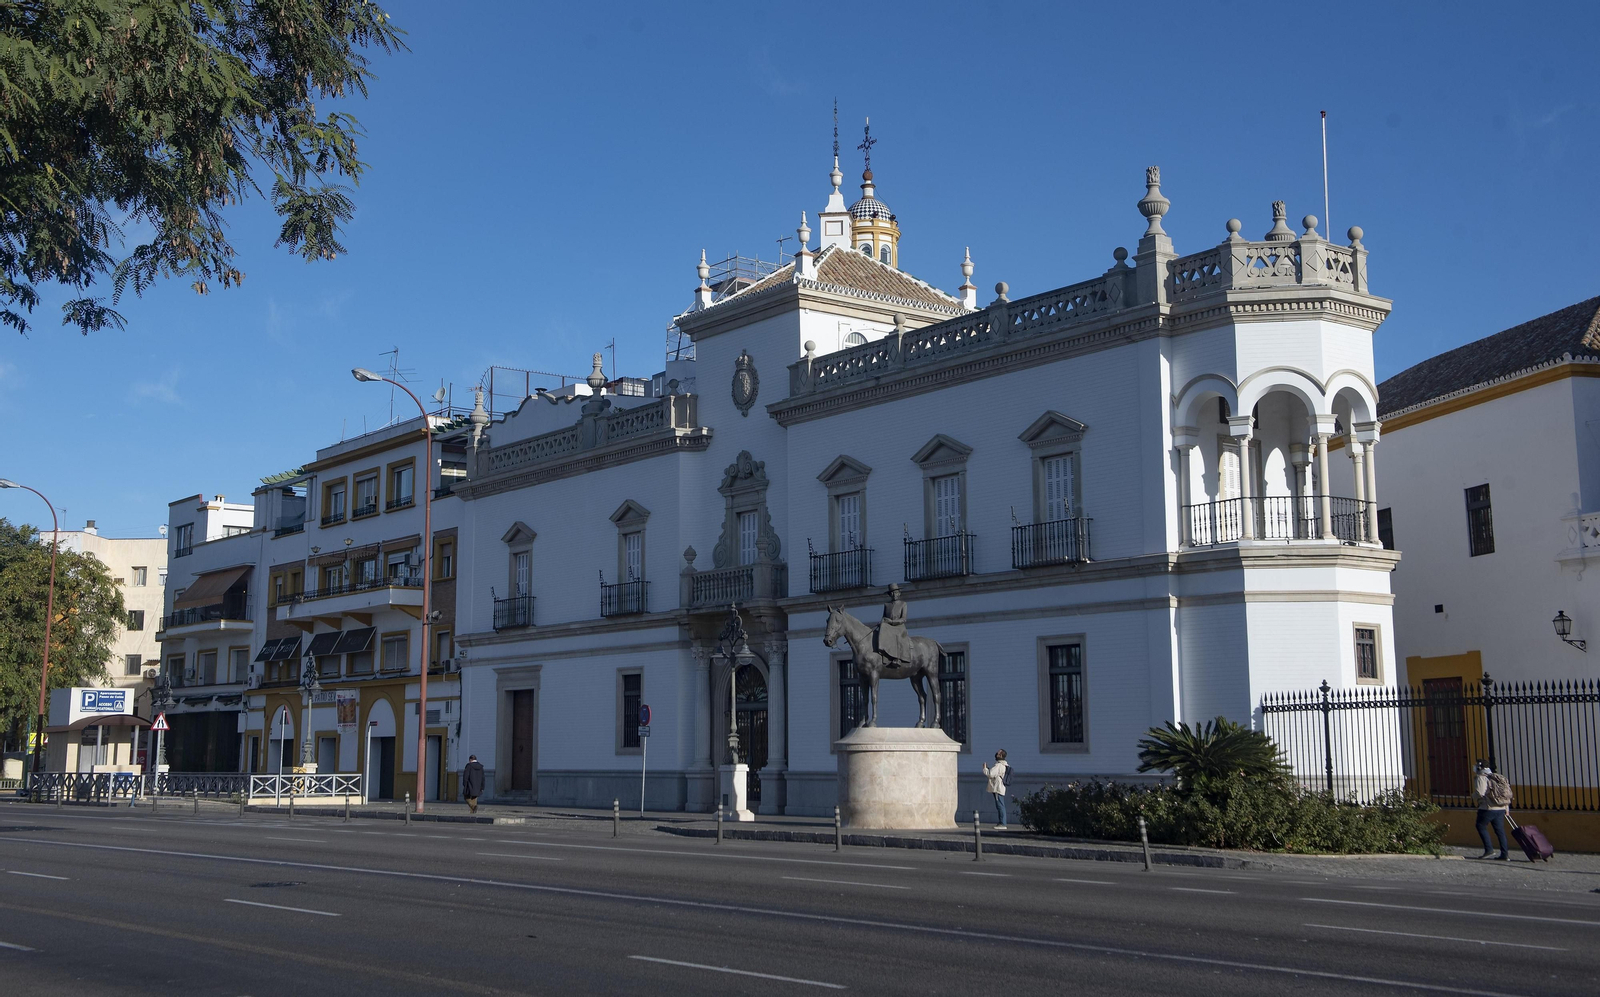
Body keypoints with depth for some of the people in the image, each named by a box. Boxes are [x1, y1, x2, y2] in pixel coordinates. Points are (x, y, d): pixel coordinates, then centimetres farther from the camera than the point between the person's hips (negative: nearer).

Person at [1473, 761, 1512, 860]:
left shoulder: (1481, 778, -9)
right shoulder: (1498, 778, 17)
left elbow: (1479, 793, -21)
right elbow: (1508, 793, 17)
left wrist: (1473, 794, 1)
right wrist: (1506, 808, 22)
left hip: (1488, 808, -7)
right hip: (1501, 809, 7)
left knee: (1481, 826, 8)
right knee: (1500, 830, 9)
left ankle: (1489, 849, -1)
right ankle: (1505, 854, 6)